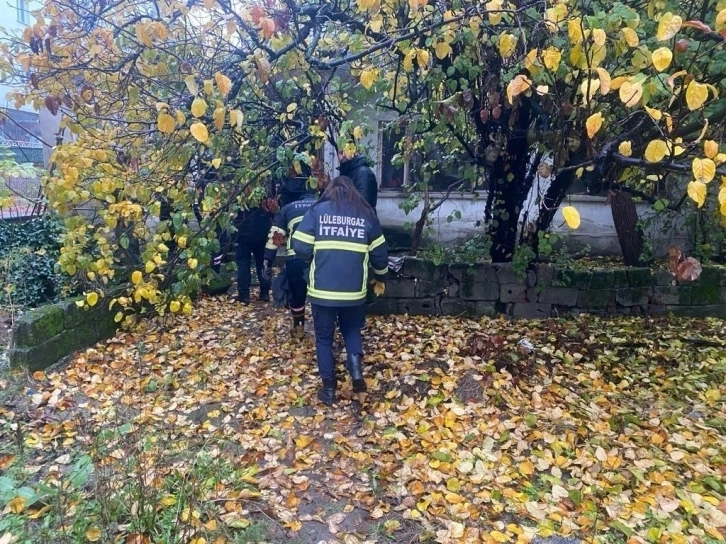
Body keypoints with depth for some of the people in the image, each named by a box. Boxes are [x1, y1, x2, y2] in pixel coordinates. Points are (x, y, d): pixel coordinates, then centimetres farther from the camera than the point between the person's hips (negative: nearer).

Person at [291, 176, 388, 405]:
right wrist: (380, 278, 27)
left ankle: (329, 388, 18)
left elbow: (301, 248, -5)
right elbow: (379, 253, 10)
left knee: (324, 337, 14)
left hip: (322, 288, -1)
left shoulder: (317, 210, 1)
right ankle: (356, 368, 5)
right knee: (351, 329, 25)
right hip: (354, 289, 2)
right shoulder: (366, 213, 6)